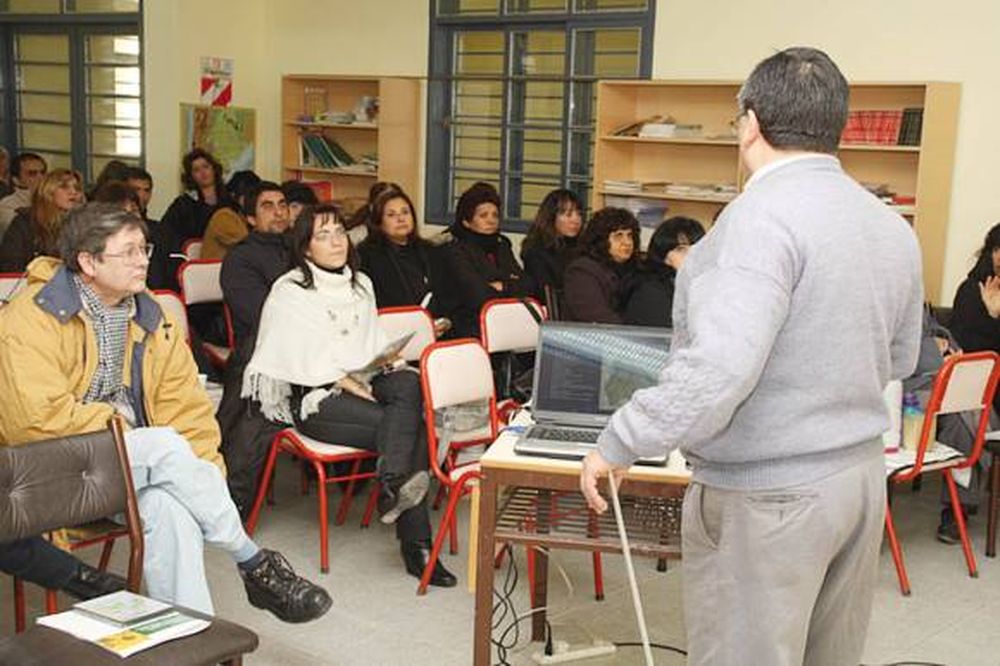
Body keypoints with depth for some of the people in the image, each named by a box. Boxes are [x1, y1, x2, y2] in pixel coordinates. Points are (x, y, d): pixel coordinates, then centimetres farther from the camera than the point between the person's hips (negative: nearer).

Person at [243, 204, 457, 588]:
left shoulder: (361, 285, 19)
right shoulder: (290, 292, -1)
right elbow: (306, 361, -10)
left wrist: (389, 365, -1)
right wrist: (353, 387, -16)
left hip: (361, 383, 6)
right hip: (310, 397, -6)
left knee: (408, 383, -29)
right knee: (410, 429, -26)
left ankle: (393, 486, -35)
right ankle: (416, 544, -27)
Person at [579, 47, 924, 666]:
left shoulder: (765, 216, -20)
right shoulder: (893, 226, 6)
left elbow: (719, 365, -29)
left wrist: (619, 443, -20)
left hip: (768, 496, -8)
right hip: (862, 476, 8)